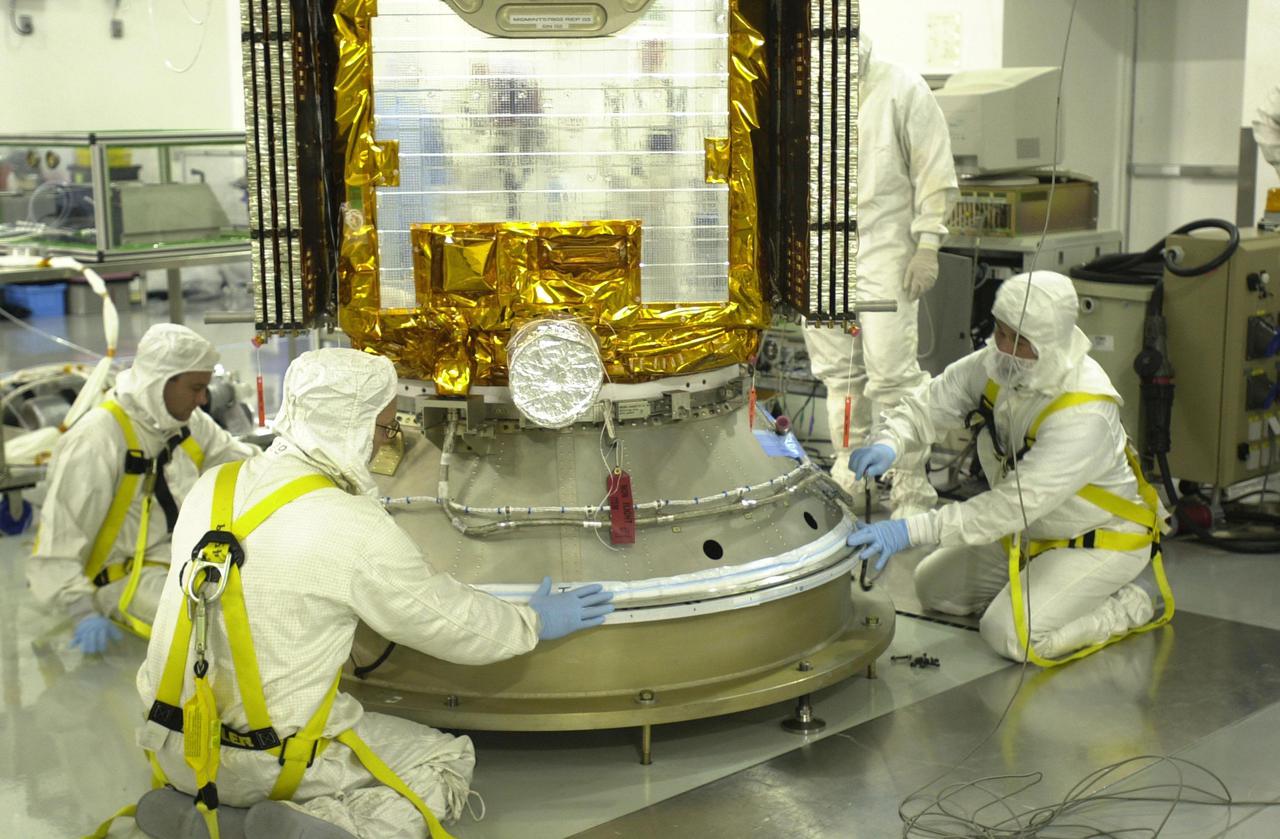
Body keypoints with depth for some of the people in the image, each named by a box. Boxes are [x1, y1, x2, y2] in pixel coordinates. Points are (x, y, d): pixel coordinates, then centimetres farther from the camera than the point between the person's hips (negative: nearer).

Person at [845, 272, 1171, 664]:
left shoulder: (1084, 414, -36)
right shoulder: (996, 364, -15)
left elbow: (1012, 506, -38)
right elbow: (927, 406, -7)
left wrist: (911, 531, -42)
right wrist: (888, 442, -32)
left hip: (1099, 539, -8)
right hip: (1032, 530, 8)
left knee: (1012, 634, -21)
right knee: (934, 587, 10)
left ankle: (1133, 603, 0)